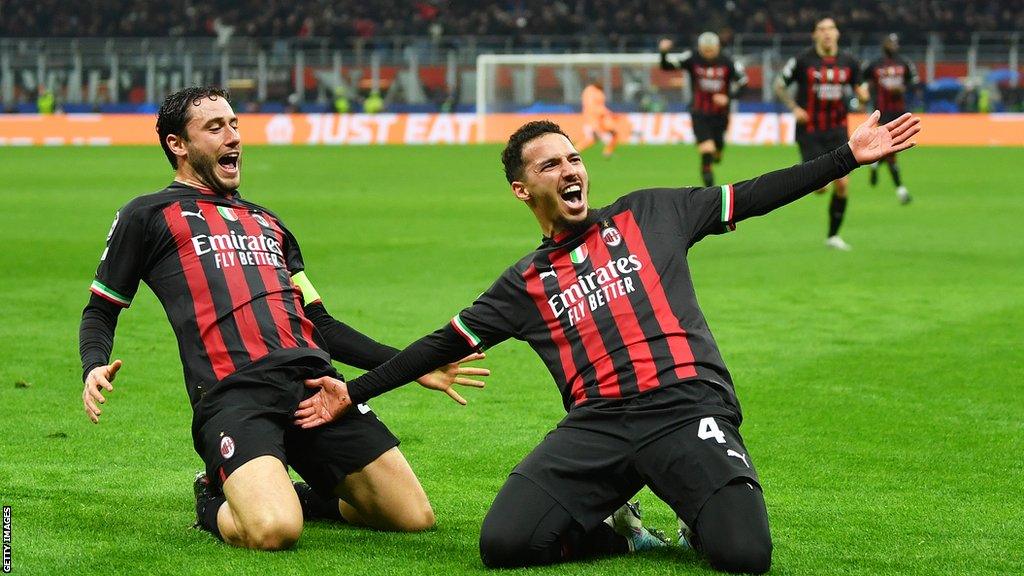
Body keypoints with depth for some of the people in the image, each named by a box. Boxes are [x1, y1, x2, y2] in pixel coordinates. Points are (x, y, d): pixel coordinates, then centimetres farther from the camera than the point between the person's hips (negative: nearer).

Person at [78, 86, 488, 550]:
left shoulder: (267, 222, 32)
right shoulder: (148, 216, 17)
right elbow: (100, 311, 16)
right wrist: (94, 368, -7)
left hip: (314, 379, 5)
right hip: (233, 391, -5)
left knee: (415, 518, -5)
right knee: (274, 531, -30)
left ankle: (303, 496, 19)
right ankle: (215, 504, 5)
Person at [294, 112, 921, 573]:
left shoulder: (647, 216, 16)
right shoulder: (527, 284, 19)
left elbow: (753, 197, 15)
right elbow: (444, 344, 23)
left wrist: (848, 157, 8)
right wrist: (354, 392, 19)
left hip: (688, 409, -2)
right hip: (597, 426, 2)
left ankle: (700, 522, 11)